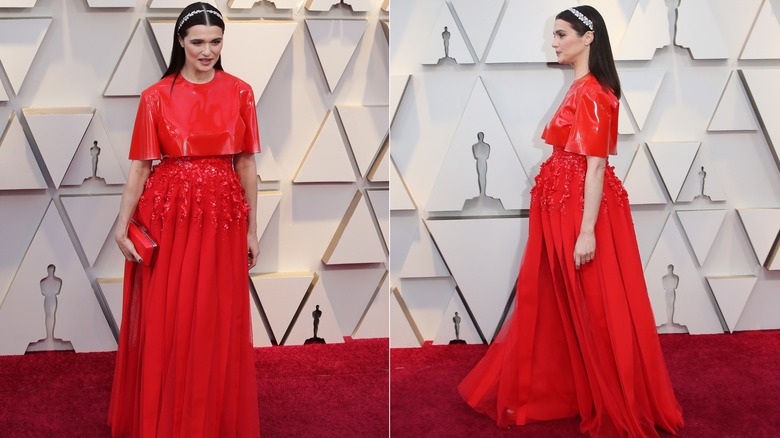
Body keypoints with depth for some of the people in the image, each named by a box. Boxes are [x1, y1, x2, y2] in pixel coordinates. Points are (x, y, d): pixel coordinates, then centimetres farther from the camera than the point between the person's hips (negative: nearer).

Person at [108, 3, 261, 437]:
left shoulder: (240, 93, 3)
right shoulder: (156, 97, -2)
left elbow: (247, 163, 5)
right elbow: (140, 166, -1)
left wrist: (252, 229, 5)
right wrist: (123, 226, -5)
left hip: (222, 217, 1)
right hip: (168, 216, -1)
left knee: (218, 324, 8)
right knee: (164, 324, 5)